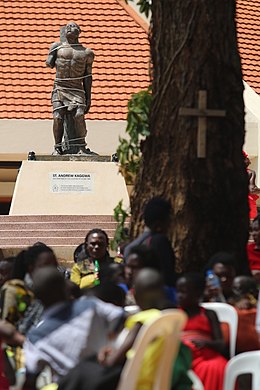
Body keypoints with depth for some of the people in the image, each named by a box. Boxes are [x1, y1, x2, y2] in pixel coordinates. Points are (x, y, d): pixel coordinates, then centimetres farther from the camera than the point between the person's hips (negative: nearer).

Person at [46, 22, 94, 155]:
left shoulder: (85, 53, 11)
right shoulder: (58, 47, 11)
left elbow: (87, 78, 11)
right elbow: (49, 64, 4)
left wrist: (88, 98, 7)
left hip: (77, 89, 0)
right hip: (59, 88, 0)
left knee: (79, 115, -20)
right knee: (58, 117, -15)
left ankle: (81, 146, -10)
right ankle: (57, 147, -4)